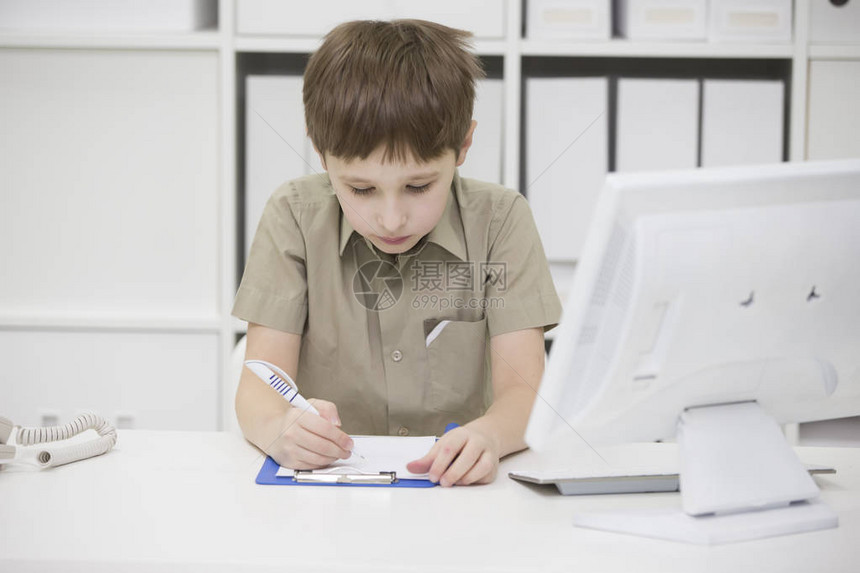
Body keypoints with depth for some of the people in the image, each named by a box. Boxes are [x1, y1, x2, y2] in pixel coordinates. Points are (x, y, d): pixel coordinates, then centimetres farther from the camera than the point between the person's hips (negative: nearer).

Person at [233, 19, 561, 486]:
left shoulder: (499, 220, -4)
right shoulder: (295, 217, -3)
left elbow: (523, 387, -10)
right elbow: (260, 383, -8)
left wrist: (488, 435, -33)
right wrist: (279, 429, -31)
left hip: (460, 488, 0)